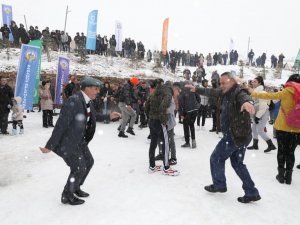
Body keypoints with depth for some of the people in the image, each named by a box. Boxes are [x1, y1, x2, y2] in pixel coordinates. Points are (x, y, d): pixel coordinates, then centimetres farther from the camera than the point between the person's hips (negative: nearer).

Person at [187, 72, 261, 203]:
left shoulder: (239, 92, -18)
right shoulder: (226, 92, 9)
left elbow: (245, 97, -41)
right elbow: (211, 92, 23)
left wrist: (247, 102, -63)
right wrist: (196, 90, 24)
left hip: (236, 135, -10)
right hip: (238, 135, 10)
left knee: (216, 158, 7)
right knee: (237, 163, 17)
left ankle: (219, 184, 26)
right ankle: (252, 193, 22)